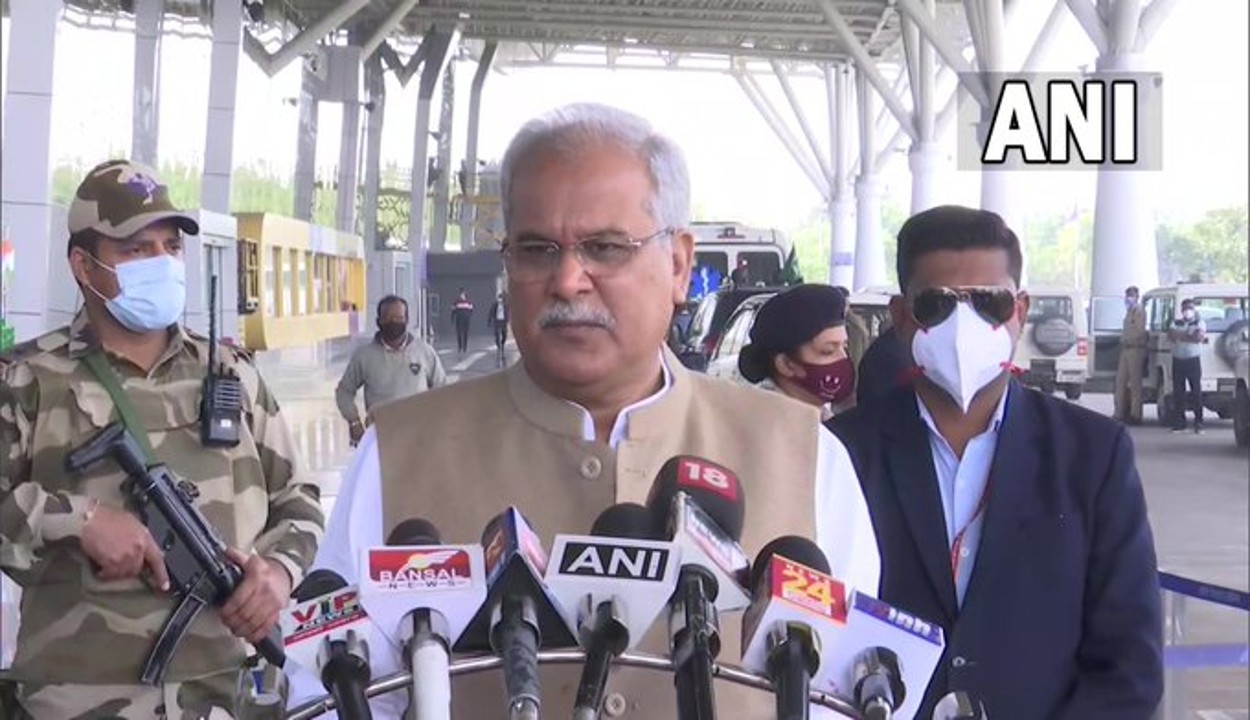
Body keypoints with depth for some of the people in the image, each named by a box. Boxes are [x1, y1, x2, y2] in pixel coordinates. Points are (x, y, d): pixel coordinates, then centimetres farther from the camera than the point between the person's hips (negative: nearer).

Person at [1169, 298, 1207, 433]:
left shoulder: (1199, 322, 6)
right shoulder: (1176, 323, 16)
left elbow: (1200, 337, -11)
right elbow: (1171, 335, -2)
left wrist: (1180, 336, -8)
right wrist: (1190, 336, -11)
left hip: (1193, 360, -3)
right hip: (1178, 360, 3)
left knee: (1196, 391, -7)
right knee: (1178, 392, 1)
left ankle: (1198, 423, -7)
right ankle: (1178, 423, 5)